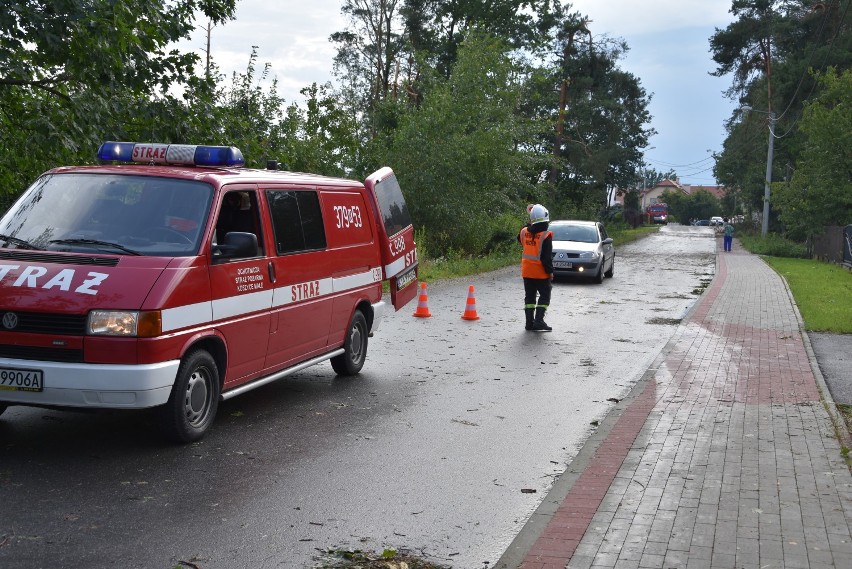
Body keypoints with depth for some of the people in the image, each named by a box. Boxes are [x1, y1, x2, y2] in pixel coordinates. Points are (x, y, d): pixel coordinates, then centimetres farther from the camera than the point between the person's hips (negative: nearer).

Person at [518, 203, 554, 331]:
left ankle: (530, 322, 12)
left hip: (527, 272, 5)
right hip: (541, 272, -5)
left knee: (529, 296, 13)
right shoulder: (546, 236, -17)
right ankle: (538, 321, -6)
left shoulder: (525, 231, -1)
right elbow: (547, 257, -16)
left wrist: (529, 224, 22)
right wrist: (550, 271, -8)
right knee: (544, 296, 4)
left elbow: (520, 238, 24)